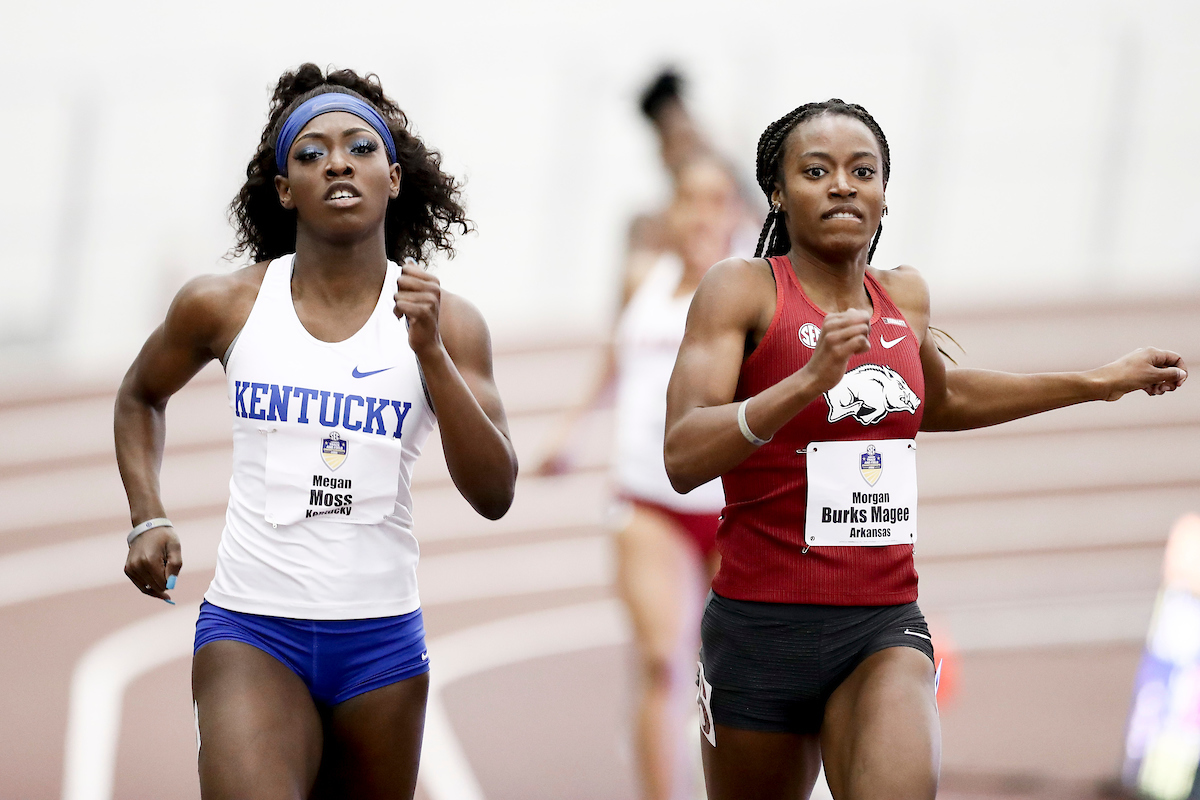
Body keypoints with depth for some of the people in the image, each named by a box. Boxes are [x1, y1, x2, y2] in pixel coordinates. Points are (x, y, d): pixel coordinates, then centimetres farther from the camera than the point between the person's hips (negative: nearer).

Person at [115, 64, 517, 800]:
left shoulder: (446, 322, 0)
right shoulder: (224, 307, 1)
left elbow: (494, 495, -7)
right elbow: (141, 398, 21)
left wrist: (430, 354, -16)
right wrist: (148, 519, 7)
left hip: (382, 640, 2)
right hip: (252, 629, -2)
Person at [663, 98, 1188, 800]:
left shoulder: (904, 296, 11)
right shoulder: (744, 288, -6)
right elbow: (683, 459, -18)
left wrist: (1101, 382, 35)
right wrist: (810, 379, -30)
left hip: (885, 629, 3)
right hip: (764, 627, -3)